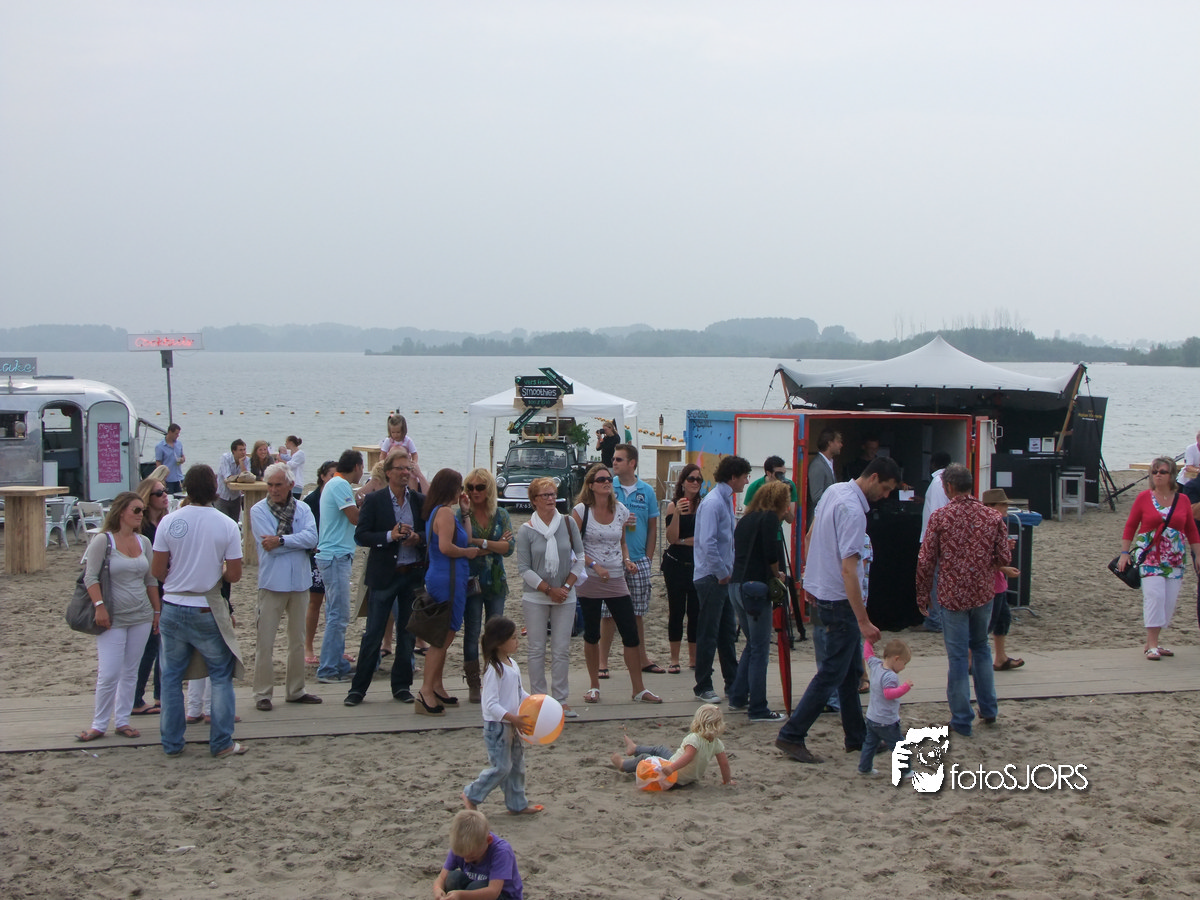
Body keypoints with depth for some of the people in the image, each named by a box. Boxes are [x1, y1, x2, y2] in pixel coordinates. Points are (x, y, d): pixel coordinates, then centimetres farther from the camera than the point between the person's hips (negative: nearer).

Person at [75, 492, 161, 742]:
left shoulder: (143, 542, 9)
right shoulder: (103, 541, -7)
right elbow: (90, 577, -11)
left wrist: (156, 610, 15)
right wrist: (100, 606, -20)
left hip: (141, 617, 5)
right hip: (113, 618, -5)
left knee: (130, 673, 9)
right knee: (109, 674, -7)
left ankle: (122, 721, 17)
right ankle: (98, 724, 5)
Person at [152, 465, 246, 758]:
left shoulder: (169, 522, -6)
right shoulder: (226, 525, -9)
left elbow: (157, 571, -3)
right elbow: (234, 575, -7)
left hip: (173, 608, 2)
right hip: (207, 610, -2)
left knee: (171, 676, 12)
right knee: (221, 675, 10)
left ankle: (171, 743, 16)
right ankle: (222, 743, 9)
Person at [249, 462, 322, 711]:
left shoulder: (302, 508, 4)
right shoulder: (258, 510, -5)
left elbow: (312, 537, -13)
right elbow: (270, 547, -15)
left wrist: (282, 540, -21)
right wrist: (299, 542, -9)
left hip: (299, 581, 4)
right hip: (272, 583, -4)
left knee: (298, 640, 12)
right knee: (265, 641, -4)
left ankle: (296, 690, 23)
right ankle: (262, 694, 3)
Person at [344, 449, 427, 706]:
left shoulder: (420, 500, 6)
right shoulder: (374, 500, -2)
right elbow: (360, 536, -6)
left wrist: (418, 538, -12)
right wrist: (389, 536, -19)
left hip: (413, 574, 3)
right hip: (383, 576, -3)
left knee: (408, 632, 8)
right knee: (373, 633, -1)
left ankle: (402, 685, 19)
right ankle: (358, 688, 7)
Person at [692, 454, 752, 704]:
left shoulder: (726, 500, 12)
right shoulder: (713, 503, -18)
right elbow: (707, 543, -24)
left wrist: (729, 571, 10)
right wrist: (723, 573, -17)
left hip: (724, 576, 9)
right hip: (711, 577, -9)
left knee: (727, 632, 15)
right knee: (708, 634, -1)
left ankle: (733, 683, 23)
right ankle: (703, 688, 7)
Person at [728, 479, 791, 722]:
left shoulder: (747, 519, 18)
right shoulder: (769, 518, -5)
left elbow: (740, 551, 14)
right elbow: (771, 554, -14)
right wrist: (776, 576, 5)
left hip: (735, 585, 8)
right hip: (755, 587, -8)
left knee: (753, 644, 22)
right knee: (760, 649, -2)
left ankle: (738, 697, 27)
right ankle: (758, 709, 1)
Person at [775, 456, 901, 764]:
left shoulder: (833, 490, 5)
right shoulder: (853, 511, -24)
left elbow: (811, 537, 17)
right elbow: (848, 570, -28)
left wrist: (813, 581, 28)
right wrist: (864, 622, -28)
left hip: (821, 588, 10)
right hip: (839, 600, -10)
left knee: (851, 669, 16)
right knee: (833, 672, -3)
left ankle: (857, 737, 24)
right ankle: (791, 736, -1)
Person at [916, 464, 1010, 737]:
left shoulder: (940, 517, -10)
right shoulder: (993, 517, -2)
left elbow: (926, 562, -9)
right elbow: (1004, 558, -1)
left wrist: (922, 596, 3)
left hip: (952, 596, -3)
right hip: (983, 594, 3)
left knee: (958, 657, 4)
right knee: (981, 648, 22)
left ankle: (962, 720, 9)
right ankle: (988, 709, 27)